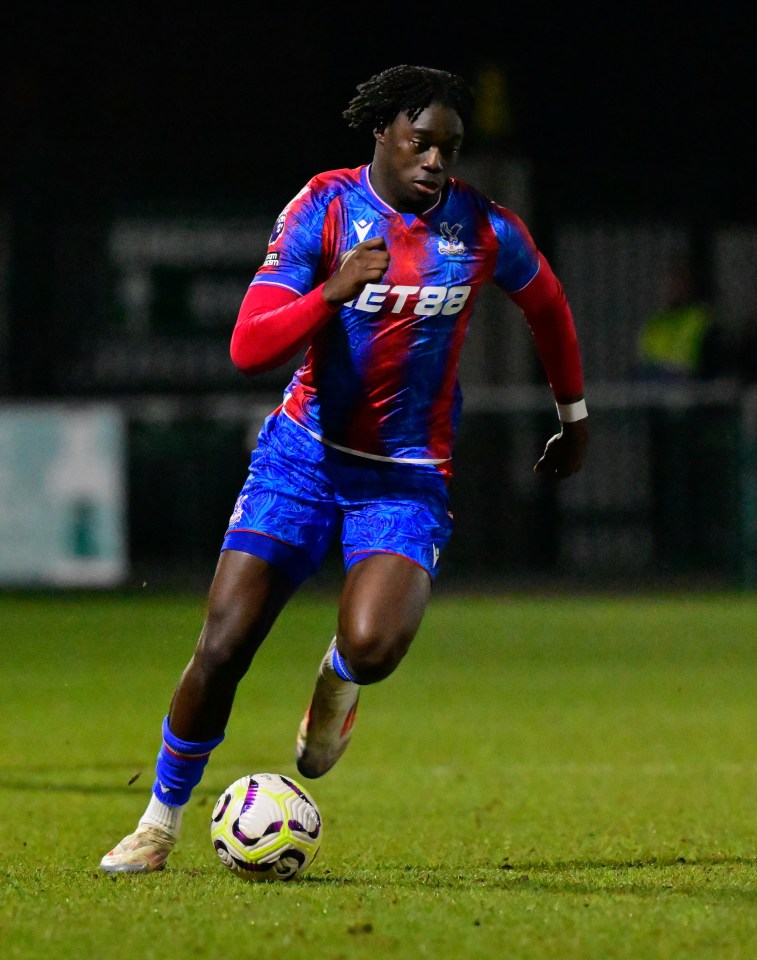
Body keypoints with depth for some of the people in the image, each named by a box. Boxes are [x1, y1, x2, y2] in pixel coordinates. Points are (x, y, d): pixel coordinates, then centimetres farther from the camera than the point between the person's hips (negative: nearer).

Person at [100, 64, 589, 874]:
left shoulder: (482, 230, -4)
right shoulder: (325, 207, -10)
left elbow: (548, 306, 18)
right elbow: (248, 348, -18)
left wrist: (575, 418, 27)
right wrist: (335, 291, -33)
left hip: (408, 476, 0)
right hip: (306, 450, 0)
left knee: (373, 647, -27)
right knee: (223, 647, -9)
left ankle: (339, 678, 13)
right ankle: (160, 822, 12)